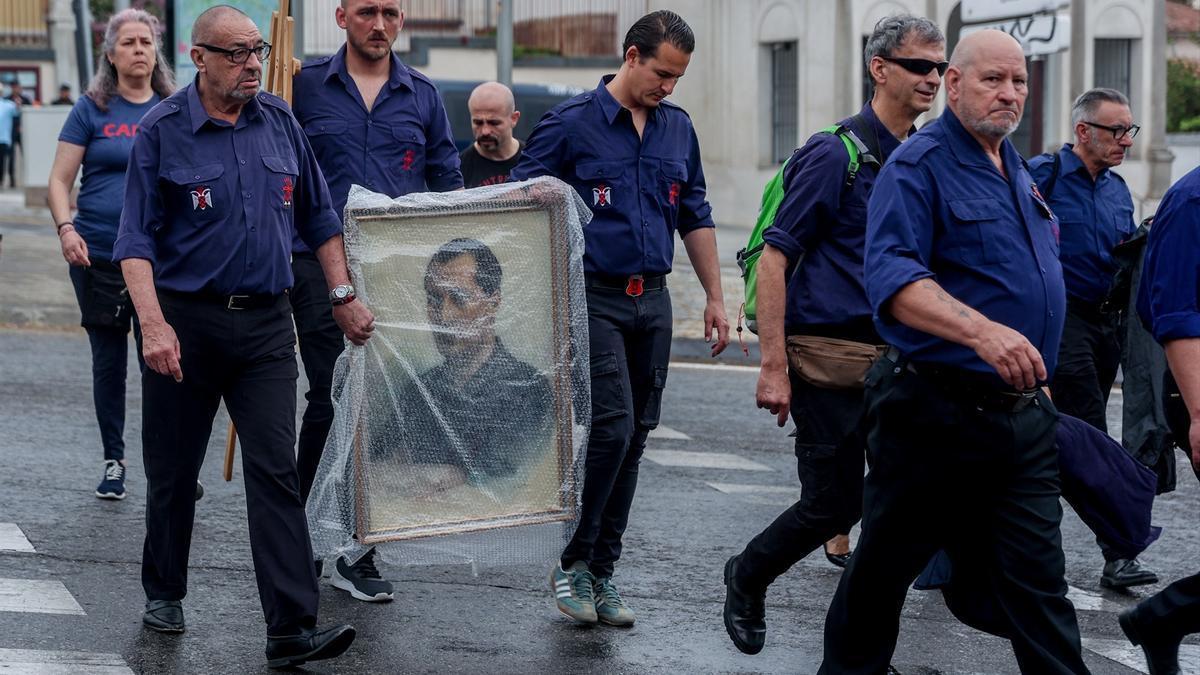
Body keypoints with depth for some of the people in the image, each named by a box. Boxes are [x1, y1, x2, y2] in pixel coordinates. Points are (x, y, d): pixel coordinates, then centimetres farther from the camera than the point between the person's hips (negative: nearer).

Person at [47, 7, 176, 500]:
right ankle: (113, 463, 22)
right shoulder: (92, 110, 2)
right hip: (98, 256, 0)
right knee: (109, 362, 10)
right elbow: (59, 182, 2)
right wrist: (66, 228, -14)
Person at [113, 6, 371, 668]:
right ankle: (163, 593, 33)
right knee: (173, 469, 10)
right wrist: (152, 323, -19)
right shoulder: (162, 131, -4)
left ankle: (292, 628, -11)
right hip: (186, 321, -2)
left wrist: (343, 295, 12)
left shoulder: (279, 122, 8)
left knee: (276, 471, -7)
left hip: (265, 322, 2)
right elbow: (136, 238, -8)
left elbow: (318, 216, 17)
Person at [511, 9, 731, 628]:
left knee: (634, 438, 6)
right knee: (611, 428, -14)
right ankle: (571, 561, 1)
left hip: (652, 300, 6)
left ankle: (600, 571, 14)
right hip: (594, 297, -6)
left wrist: (715, 297, 16)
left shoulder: (677, 129, 11)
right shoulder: (572, 123, -5)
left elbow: (695, 218, 19)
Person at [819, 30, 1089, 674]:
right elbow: (892, 276, -25)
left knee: (1038, 579, 1)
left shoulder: (1017, 169, 16)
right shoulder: (920, 165, -10)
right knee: (884, 566, 8)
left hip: (1022, 416, 6)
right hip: (937, 408, -6)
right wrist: (982, 332, -38)